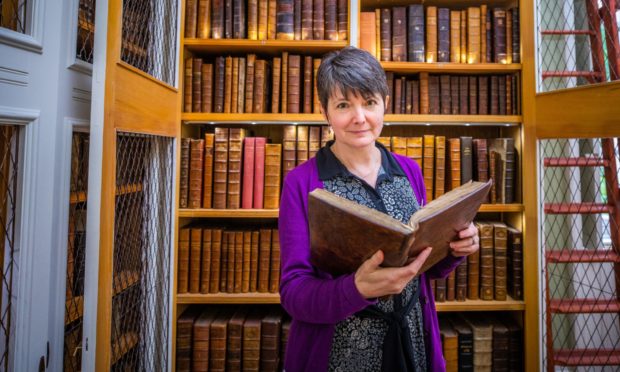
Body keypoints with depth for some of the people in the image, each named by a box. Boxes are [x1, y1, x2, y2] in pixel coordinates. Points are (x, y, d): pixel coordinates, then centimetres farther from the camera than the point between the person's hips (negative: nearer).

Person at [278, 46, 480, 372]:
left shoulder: (409, 171, -1)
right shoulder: (301, 183, -13)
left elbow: (425, 265, 8)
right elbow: (293, 293, -16)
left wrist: (454, 249, -12)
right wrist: (358, 288, -33)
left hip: (412, 345, 4)